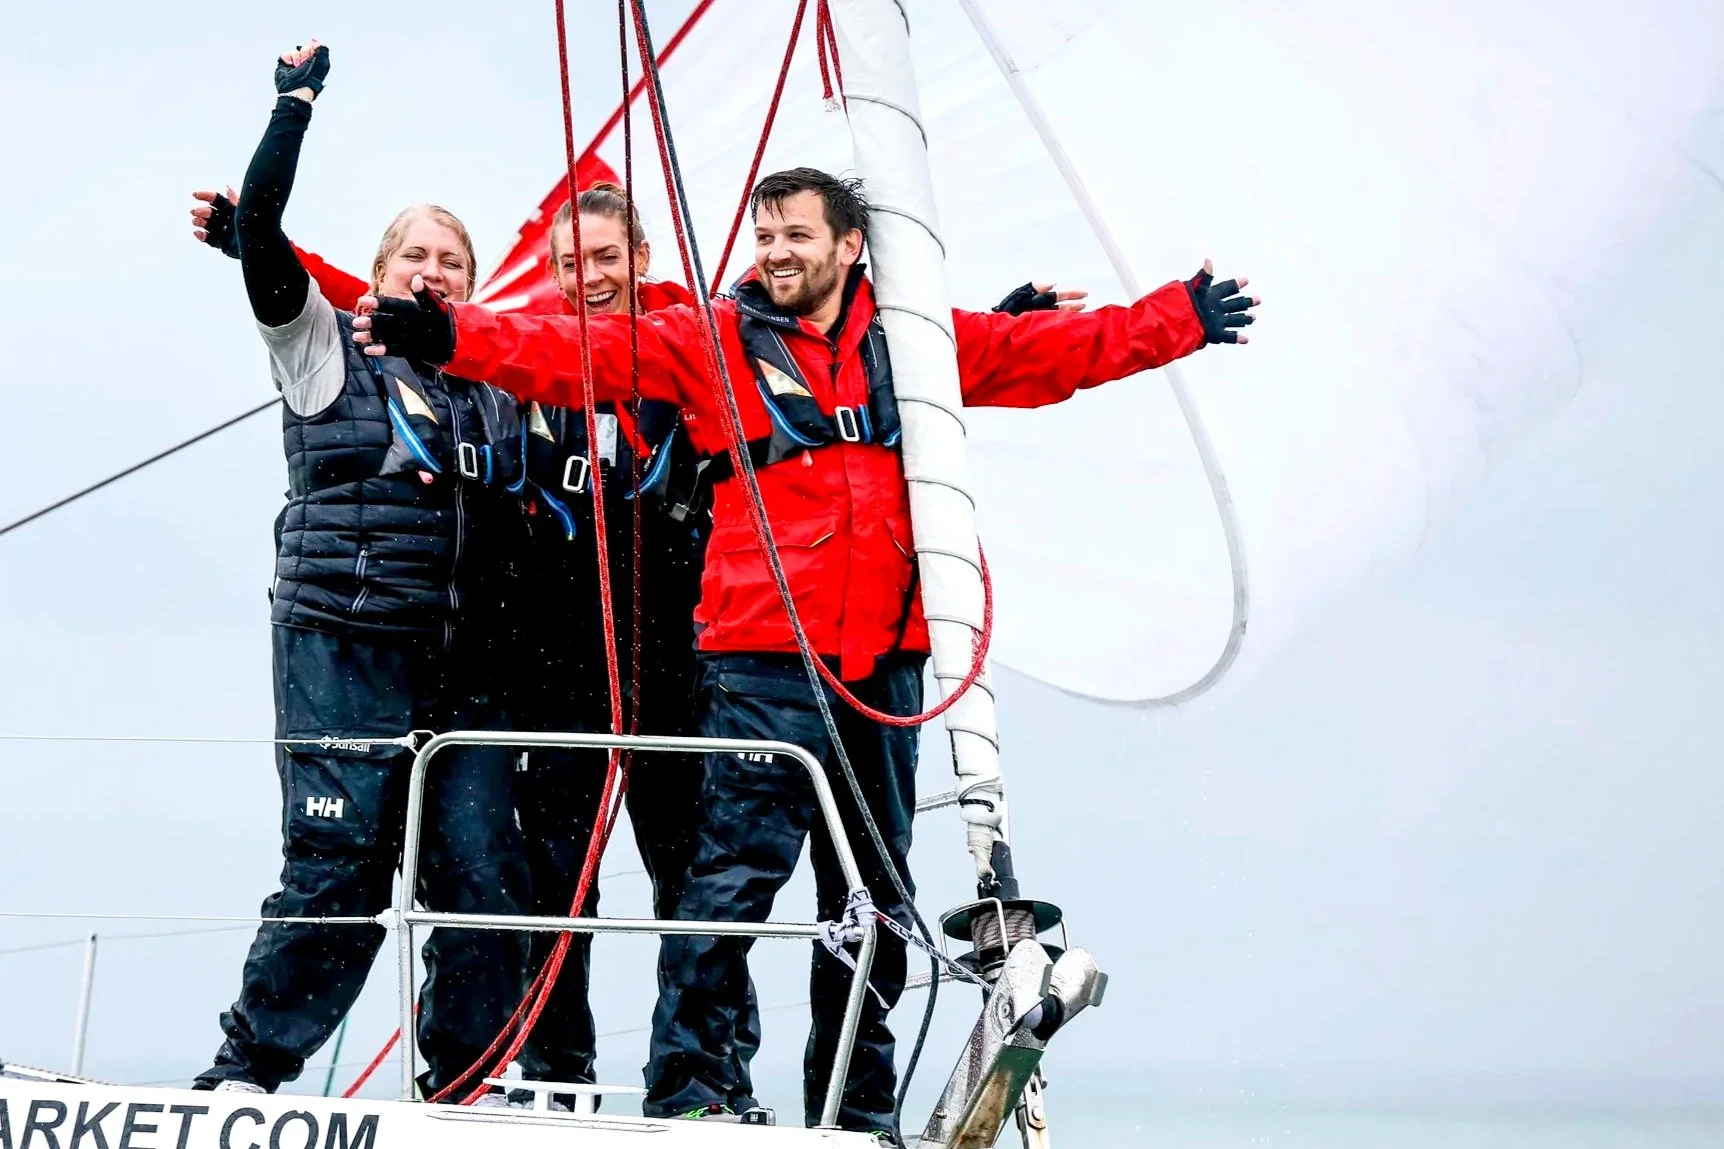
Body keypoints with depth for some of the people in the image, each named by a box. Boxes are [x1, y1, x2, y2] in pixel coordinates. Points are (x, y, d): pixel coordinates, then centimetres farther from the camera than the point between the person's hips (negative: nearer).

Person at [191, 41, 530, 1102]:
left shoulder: (493, 387, 20)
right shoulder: (325, 346, 7)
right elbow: (259, 226, -5)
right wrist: (296, 101, -5)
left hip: (462, 658, 5)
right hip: (342, 643, -5)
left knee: (485, 870, -4)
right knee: (340, 861, -11)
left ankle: (463, 1085, 5)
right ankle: (247, 1073, -1)